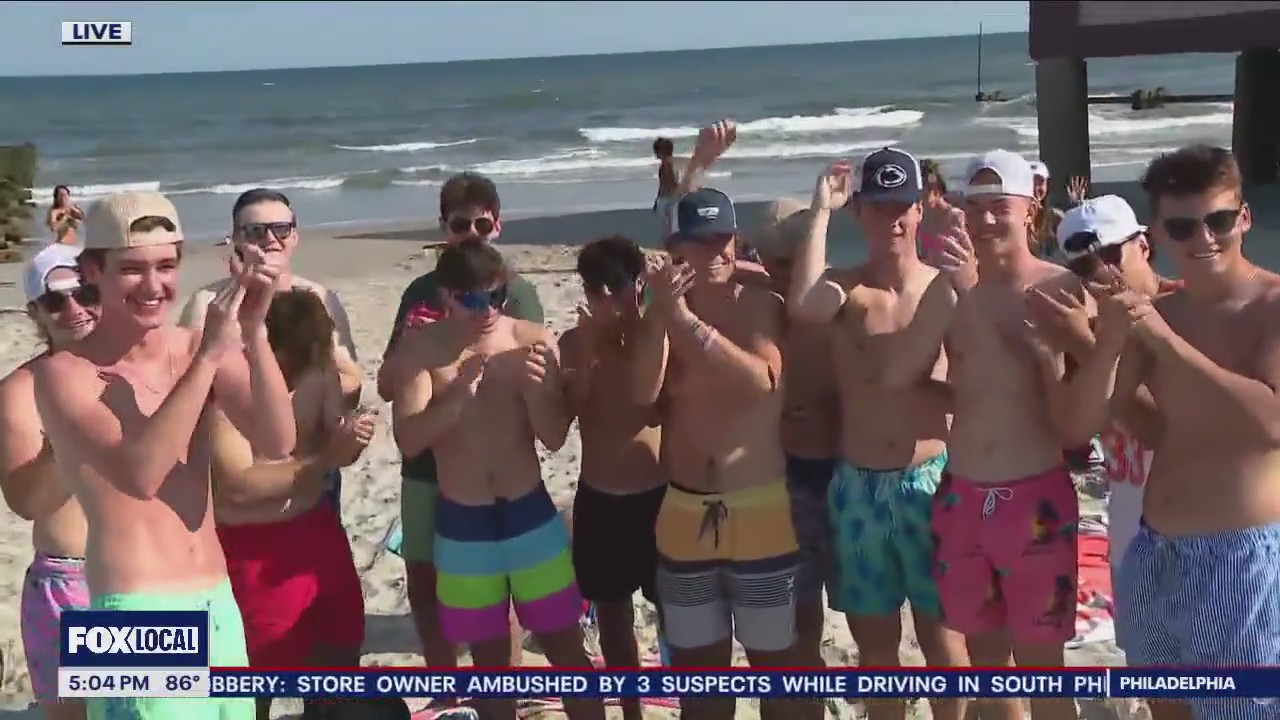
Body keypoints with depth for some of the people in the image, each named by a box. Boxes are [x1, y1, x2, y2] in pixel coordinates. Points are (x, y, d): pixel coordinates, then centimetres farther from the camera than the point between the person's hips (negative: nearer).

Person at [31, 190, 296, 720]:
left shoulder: (200, 348, 4)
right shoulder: (64, 373, -9)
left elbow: (276, 444, -11)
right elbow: (138, 475, -24)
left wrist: (253, 333, -22)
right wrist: (208, 357, -27)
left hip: (219, 603, 5)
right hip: (136, 615, -5)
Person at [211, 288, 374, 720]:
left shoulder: (320, 365, -5)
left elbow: (330, 436, 4)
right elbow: (239, 485, -29)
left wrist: (349, 438, -20)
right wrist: (323, 459, -30)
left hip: (316, 527, 7)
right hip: (252, 547, -7)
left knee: (343, 646, 19)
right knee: (262, 670, 5)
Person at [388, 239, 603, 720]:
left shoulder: (532, 340, -7)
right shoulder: (420, 348, -7)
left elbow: (555, 438, -7)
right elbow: (408, 440, -16)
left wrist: (534, 388, -26)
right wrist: (459, 393, -31)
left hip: (531, 515, 0)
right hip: (462, 525, 0)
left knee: (565, 646, 9)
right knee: (489, 658, 13)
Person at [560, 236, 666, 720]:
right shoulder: (573, 343, -2)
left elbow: (656, 410, -23)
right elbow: (562, 417, -13)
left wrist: (636, 337, -25)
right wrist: (587, 351, -21)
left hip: (657, 496, -3)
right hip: (597, 500, 3)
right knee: (611, 614, 15)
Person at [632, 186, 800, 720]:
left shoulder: (762, 306, -7)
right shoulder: (663, 313, 3)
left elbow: (764, 381, -25)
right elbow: (643, 393, -12)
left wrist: (689, 322, -30)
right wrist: (662, 314, -23)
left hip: (759, 513, -4)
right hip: (684, 515, 4)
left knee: (774, 661, 9)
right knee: (698, 666, 16)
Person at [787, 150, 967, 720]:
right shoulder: (846, 289, -3)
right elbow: (803, 307, -27)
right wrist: (821, 212, -18)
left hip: (929, 480, -1)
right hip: (858, 484, 1)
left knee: (938, 629, 11)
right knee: (873, 636, 14)